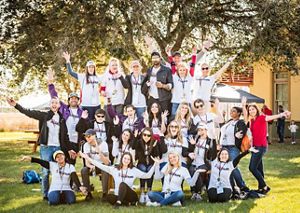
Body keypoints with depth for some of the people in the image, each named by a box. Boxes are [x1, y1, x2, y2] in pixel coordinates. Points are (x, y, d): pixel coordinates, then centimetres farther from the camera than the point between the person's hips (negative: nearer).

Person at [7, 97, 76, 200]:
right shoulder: (44, 115, 3)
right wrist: (16, 105, -20)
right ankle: (46, 194, 6)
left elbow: (65, 136, 16)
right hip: (46, 147, -2)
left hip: (58, 148, 2)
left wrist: (69, 149, 15)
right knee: (45, 172, -1)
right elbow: (29, 113, -8)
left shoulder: (61, 119, 11)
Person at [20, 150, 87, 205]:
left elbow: (75, 178, -11)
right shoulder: (52, 165, 2)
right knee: (54, 201, -32)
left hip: (66, 189, 1)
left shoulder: (70, 167, 2)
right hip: (54, 189, 0)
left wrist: (80, 187, -30)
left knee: (72, 200, -29)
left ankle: (62, 197, 3)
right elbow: (41, 162, -12)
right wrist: (30, 158, -27)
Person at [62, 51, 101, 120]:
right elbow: (71, 72, -7)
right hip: (86, 105, -4)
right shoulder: (82, 77, 0)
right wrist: (68, 61, -14)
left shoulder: (98, 77, 10)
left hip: (96, 104, 4)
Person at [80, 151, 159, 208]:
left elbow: (147, 175, -1)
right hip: (118, 196, 2)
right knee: (109, 197, -32)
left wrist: (155, 164, -12)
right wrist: (88, 159, -10)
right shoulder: (114, 169, 5)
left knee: (123, 184, -30)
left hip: (130, 195, -2)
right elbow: (101, 166, -2)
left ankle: (119, 202, -31)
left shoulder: (134, 170, 3)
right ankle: (128, 203, -22)